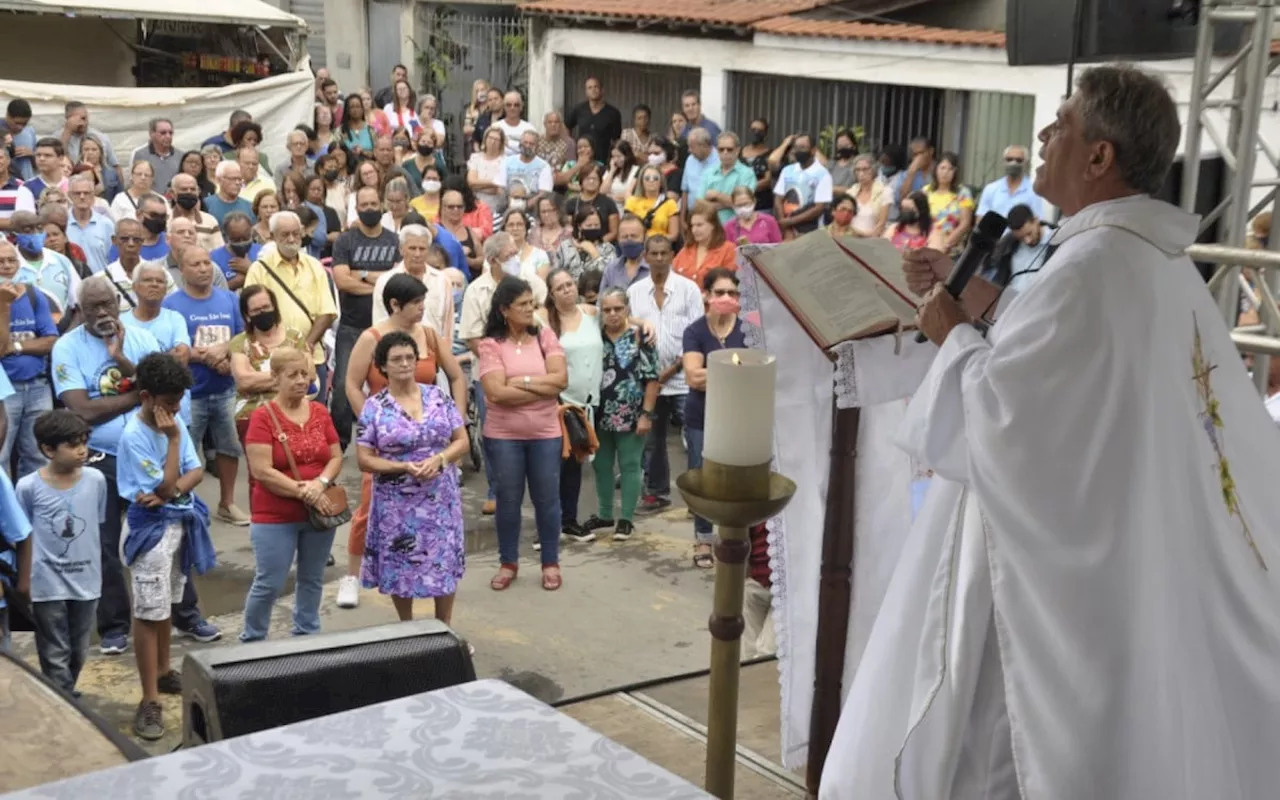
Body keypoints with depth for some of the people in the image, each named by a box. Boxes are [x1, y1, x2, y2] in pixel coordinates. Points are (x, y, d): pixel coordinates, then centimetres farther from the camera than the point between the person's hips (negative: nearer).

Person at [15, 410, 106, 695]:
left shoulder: (96, 480, -5)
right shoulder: (28, 486, -12)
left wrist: (95, 571, 11)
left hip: (86, 581, 3)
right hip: (48, 584, -3)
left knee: (78, 652, 17)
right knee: (56, 655, 5)